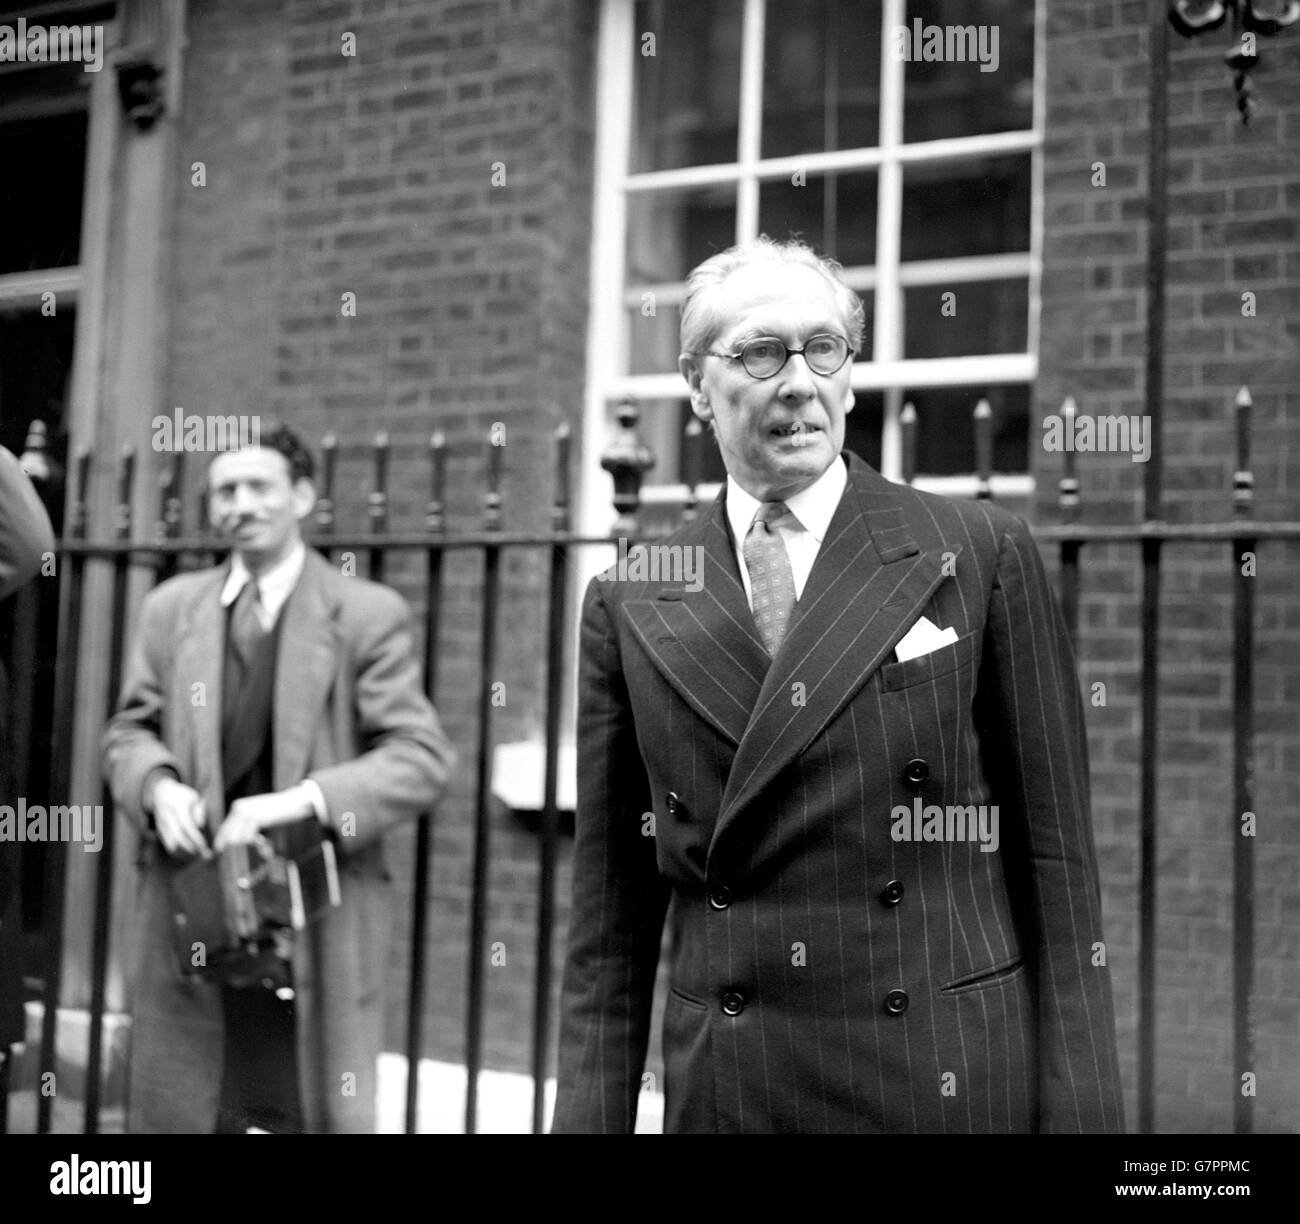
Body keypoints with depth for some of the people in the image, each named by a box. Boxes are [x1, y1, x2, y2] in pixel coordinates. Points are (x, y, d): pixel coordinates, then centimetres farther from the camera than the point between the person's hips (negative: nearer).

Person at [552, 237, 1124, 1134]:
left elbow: (1054, 859, -3)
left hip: (955, 1083, -1)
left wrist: (1076, 1109, -5)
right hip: (723, 1087, 2)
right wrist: (590, 1114, 2)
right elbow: (613, 910, 5)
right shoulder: (630, 606, 2)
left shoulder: (983, 555, -3)